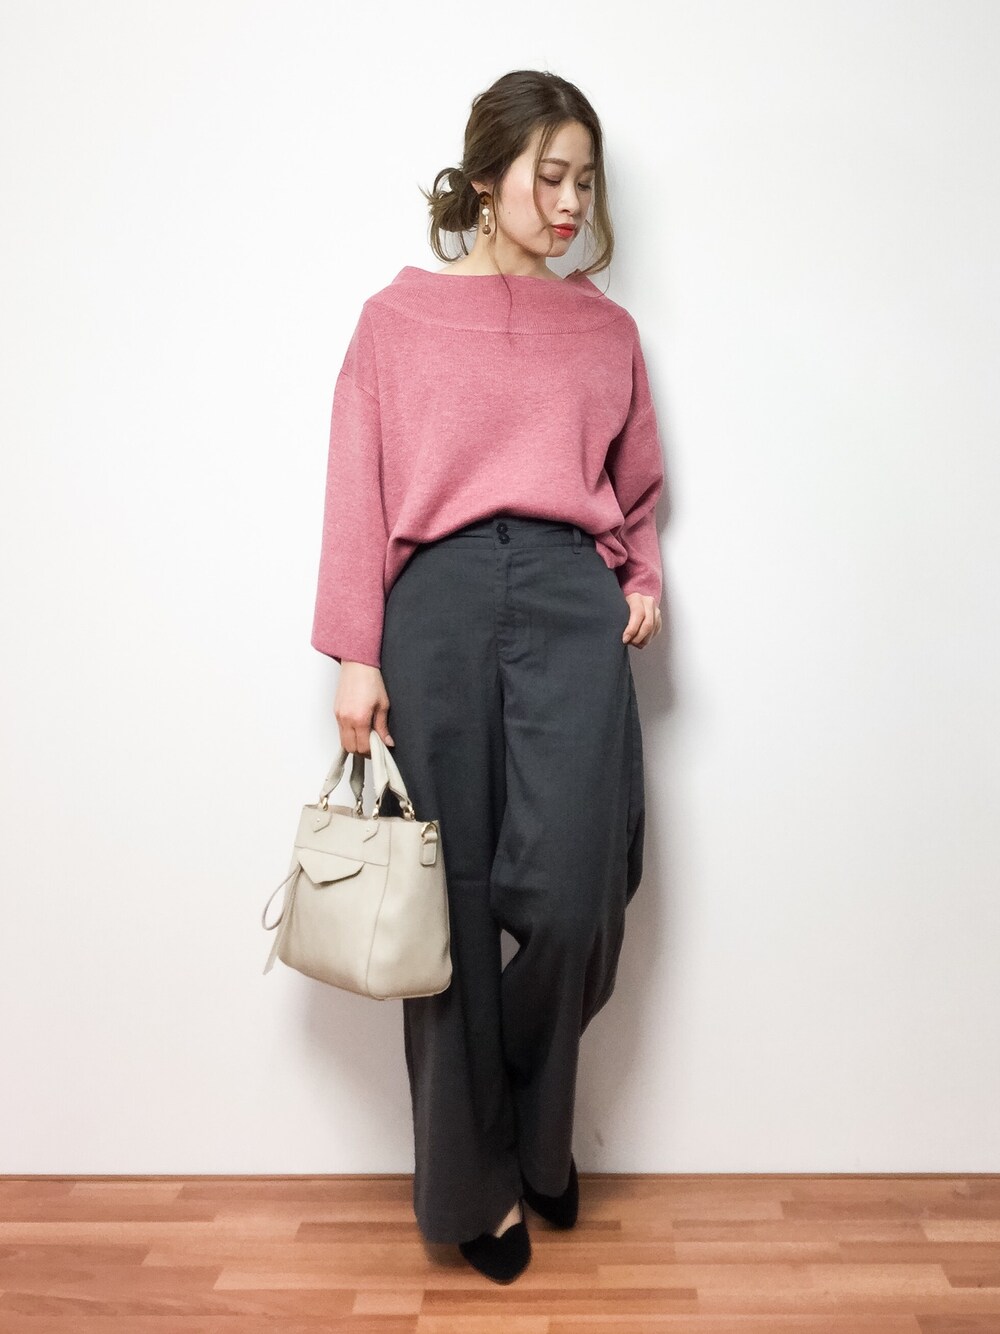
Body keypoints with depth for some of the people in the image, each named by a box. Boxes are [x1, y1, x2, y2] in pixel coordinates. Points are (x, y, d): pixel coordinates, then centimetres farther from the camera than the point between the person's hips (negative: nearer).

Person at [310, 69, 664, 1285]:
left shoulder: (606, 329, 16)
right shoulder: (397, 318, 9)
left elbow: (636, 489, 23)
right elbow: (358, 497, 4)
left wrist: (644, 579, 4)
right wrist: (356, 657, -3)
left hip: (573, 605, 2)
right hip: (438, 605, -1)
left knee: (570, 894, -8)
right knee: (452, 903, 3)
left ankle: (538, 1130, 24)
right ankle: (475, 1179, 24)